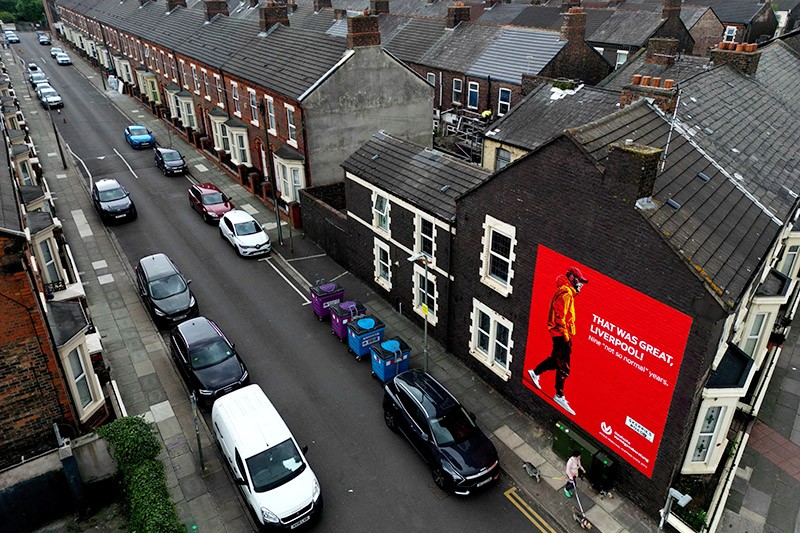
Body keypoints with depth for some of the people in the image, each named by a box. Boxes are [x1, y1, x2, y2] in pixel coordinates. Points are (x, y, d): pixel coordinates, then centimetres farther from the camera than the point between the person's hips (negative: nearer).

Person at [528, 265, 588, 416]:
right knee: (563, 367, -3)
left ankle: (535, 372, 35)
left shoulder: (565, 291, 15)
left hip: (559, 334, 10)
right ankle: (559, 395, 6)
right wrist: (566, 336, -22)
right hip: (561, 334, -10)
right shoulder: (566, 292, -17)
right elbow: (560, 316, -23)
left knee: (556, 359, 21)